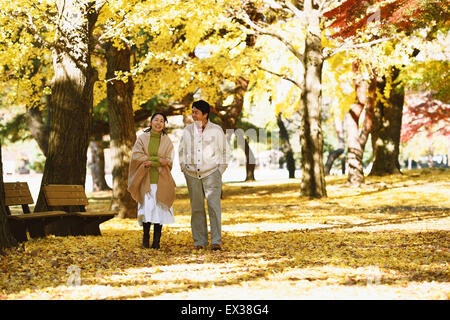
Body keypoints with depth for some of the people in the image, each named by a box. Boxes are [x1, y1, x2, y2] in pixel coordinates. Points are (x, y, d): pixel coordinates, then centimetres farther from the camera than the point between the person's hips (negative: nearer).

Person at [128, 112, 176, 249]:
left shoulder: (167, 141, 8)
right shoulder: (142, 138, 6)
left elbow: (168, 161, -2)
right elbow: (136, 155, -6)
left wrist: (151, 162, -15)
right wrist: (158, 159, -13)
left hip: (161, 180, 0)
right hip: (146, 180, 0)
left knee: (159, 209, -3)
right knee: (147, 207, -7)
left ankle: (156, 240, 2)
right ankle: (146, 236, 10)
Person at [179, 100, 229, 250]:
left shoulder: (216, 130, 1)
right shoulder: (188, 130, 7)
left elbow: (224, 151, 8)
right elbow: (182, 150, 17)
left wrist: (220, 170, 1)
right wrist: (184, 168, 8)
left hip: (211, 173, -3)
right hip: (192, 175, 3)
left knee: (214, 206, -11)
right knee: (196, 208, 3)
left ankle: (216, 241, -10)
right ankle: (199, 241, 8)